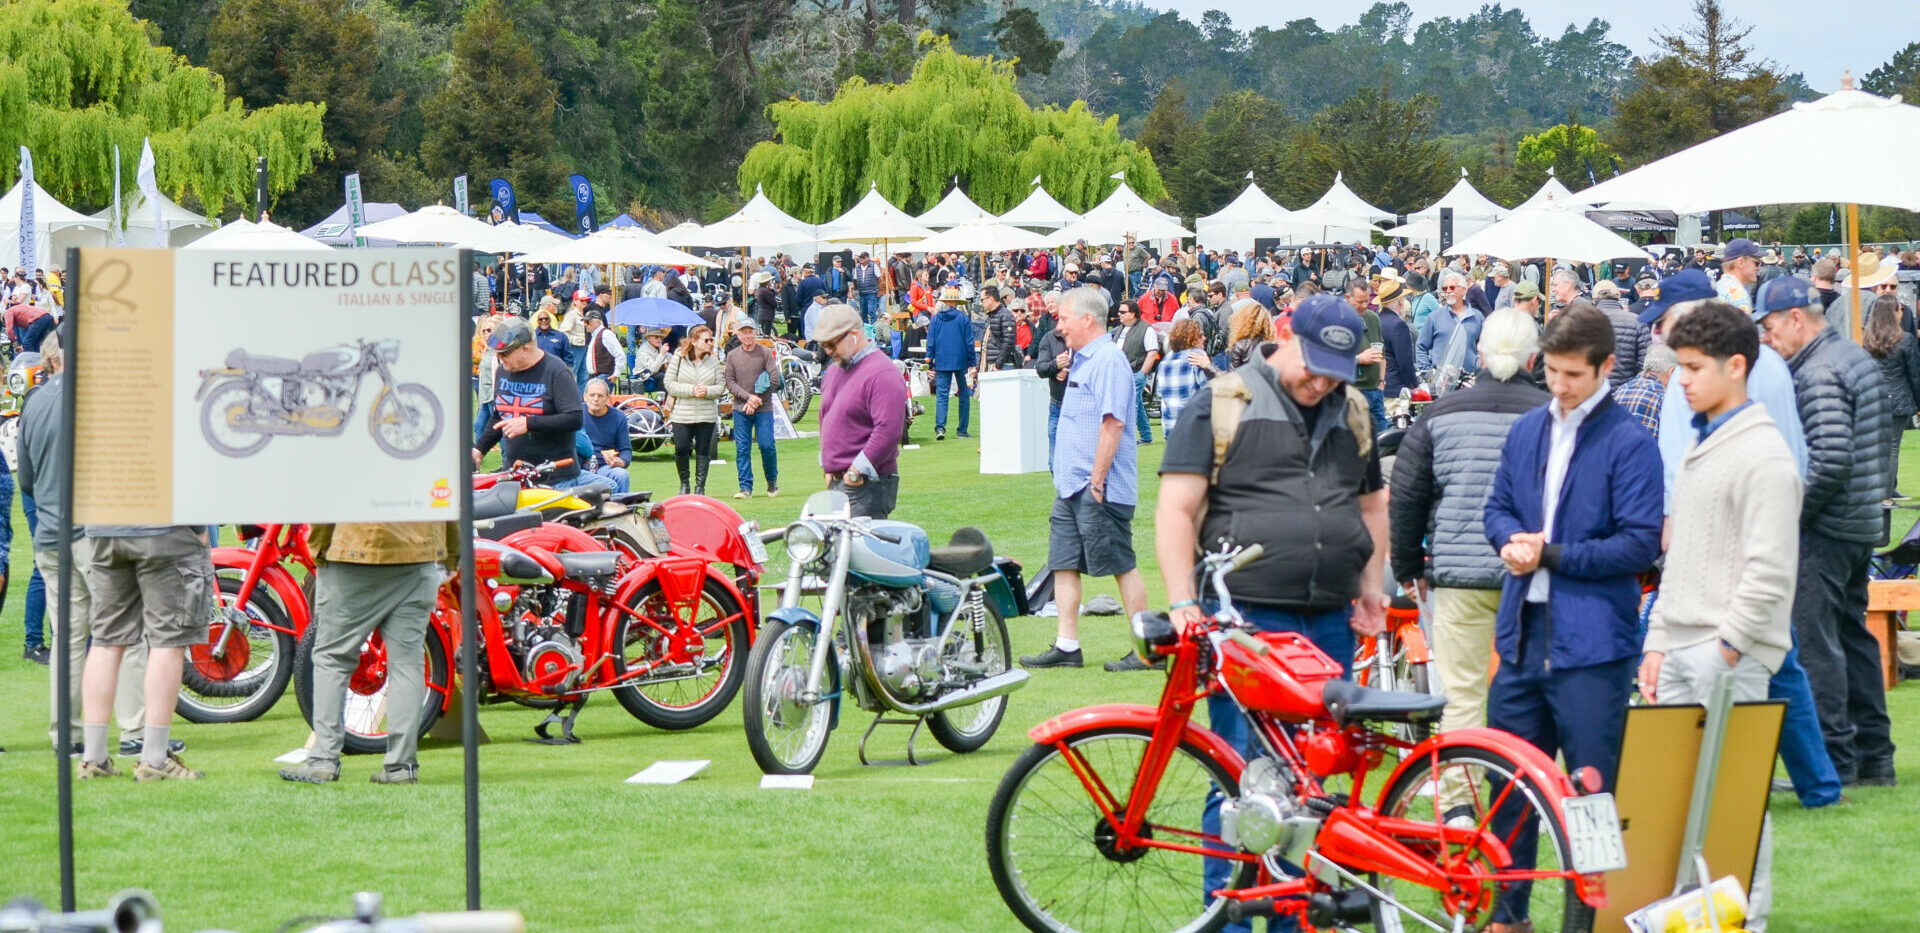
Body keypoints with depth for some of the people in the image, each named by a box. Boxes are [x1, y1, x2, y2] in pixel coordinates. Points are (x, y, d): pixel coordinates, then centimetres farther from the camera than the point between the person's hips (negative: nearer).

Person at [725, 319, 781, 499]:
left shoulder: (766, 353, 0)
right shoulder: (732, 356, 6)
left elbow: (774, 381, -5)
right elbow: (730, 382, 2)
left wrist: (757, 401, -10)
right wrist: (748, 397, -12)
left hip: (763, 409, -2)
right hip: (740, 409, 2)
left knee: (767, 446, -5)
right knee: (742, 449, 0)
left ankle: (772, 481, 17)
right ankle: (745, 488, 3)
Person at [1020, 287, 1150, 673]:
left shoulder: (1108, 359, -15)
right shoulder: (1083, 359, 17)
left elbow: (1113, 423, -22)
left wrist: (1097, 479, -23)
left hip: (1100, 490, -10)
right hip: (1072, 486, 10)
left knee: (1121, 565, -5)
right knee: (1064, 564, 8)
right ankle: (1067, 645, 11)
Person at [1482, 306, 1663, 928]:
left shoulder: (1629, 443, -8)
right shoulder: (1527, 431, 11)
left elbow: (1640, 543, -12)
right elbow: (1499, 506, 21)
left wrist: (1551, 556, -14)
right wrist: (1512, 541, -2)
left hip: (1592, 643, -6)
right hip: (1524, 635, 6)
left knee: (1592, 788, -2)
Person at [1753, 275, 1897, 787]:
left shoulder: (1818, 375, -18)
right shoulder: (1857, 357, 13)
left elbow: (1831, 458, -26)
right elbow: (1883, 434, 20)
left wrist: (1792, 513, -17)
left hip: (1825, 531, -10)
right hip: (1863, 523, 10)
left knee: (1814, 639, -6)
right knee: (1852, 633, 15)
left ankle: (1832, 759, -5)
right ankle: (1874, 756, 20)